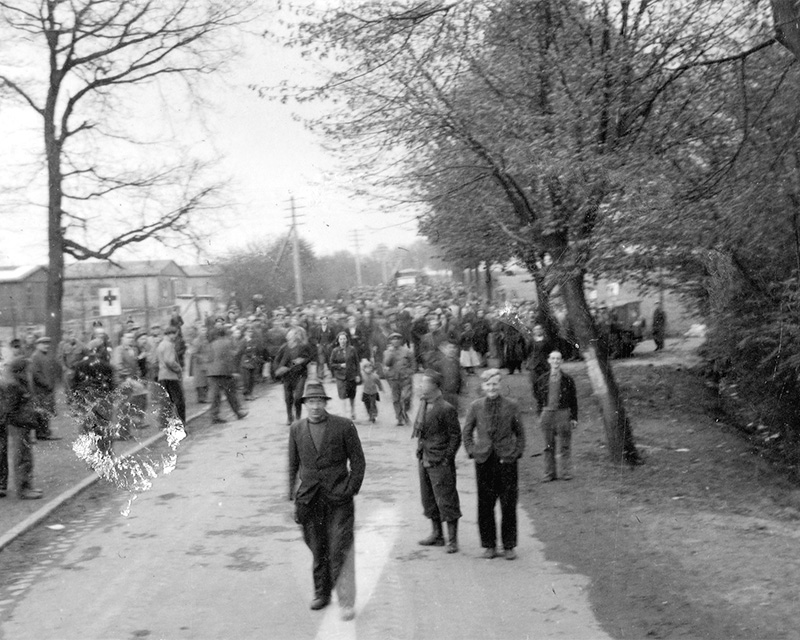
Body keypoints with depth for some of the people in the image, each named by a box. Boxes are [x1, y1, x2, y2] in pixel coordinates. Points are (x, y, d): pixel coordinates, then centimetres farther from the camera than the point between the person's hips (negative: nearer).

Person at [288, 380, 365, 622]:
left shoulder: (344, 426, -3)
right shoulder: (296, 429, 6)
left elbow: (358, 461, 1)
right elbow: (293, 466, 13)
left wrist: (350, 491, -6)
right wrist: (293, 497, 9)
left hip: (338, 498, -3)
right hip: (309, 500, 3)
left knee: (340, 551, -8)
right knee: (318, 550, 11)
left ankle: (346, 602, -4)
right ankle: (322, 593, 28)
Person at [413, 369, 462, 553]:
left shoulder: (446, 409, -16)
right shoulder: (423, 404, 8)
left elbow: (455, 436, -12)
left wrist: (446, 459, -14)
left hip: (440, 463, -8)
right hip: (424, 460, 8)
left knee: (446, 501, -1)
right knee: (428, 499, 16)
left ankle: (452, 540, 7)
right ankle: (437, 535, 28)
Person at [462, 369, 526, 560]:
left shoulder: (511, 406, 1)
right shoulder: (476, 407, 2)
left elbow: (520, 432, 10)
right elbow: (466, 432, 12)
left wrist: (518, 452, 0)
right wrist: (471, 451, 2)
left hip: (507, 460, -1)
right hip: (484, 460, 1)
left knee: (509, 505, 3)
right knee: (485, 505, 4)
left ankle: (509, 546, 14)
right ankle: (489, 545, 16)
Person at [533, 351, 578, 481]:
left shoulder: (567, 380, 1)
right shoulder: (543, 380, 6)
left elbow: (573, 400, 5)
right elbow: (538, 398, 14)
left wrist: (574, 418, 1)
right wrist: (540, 416, 9)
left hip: (563, 413, -2)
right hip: (547, 413, 2)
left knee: (564, 446, 0)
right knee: (548, 447, 6)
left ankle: (566, 473, 7)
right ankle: (550, 473, 13)